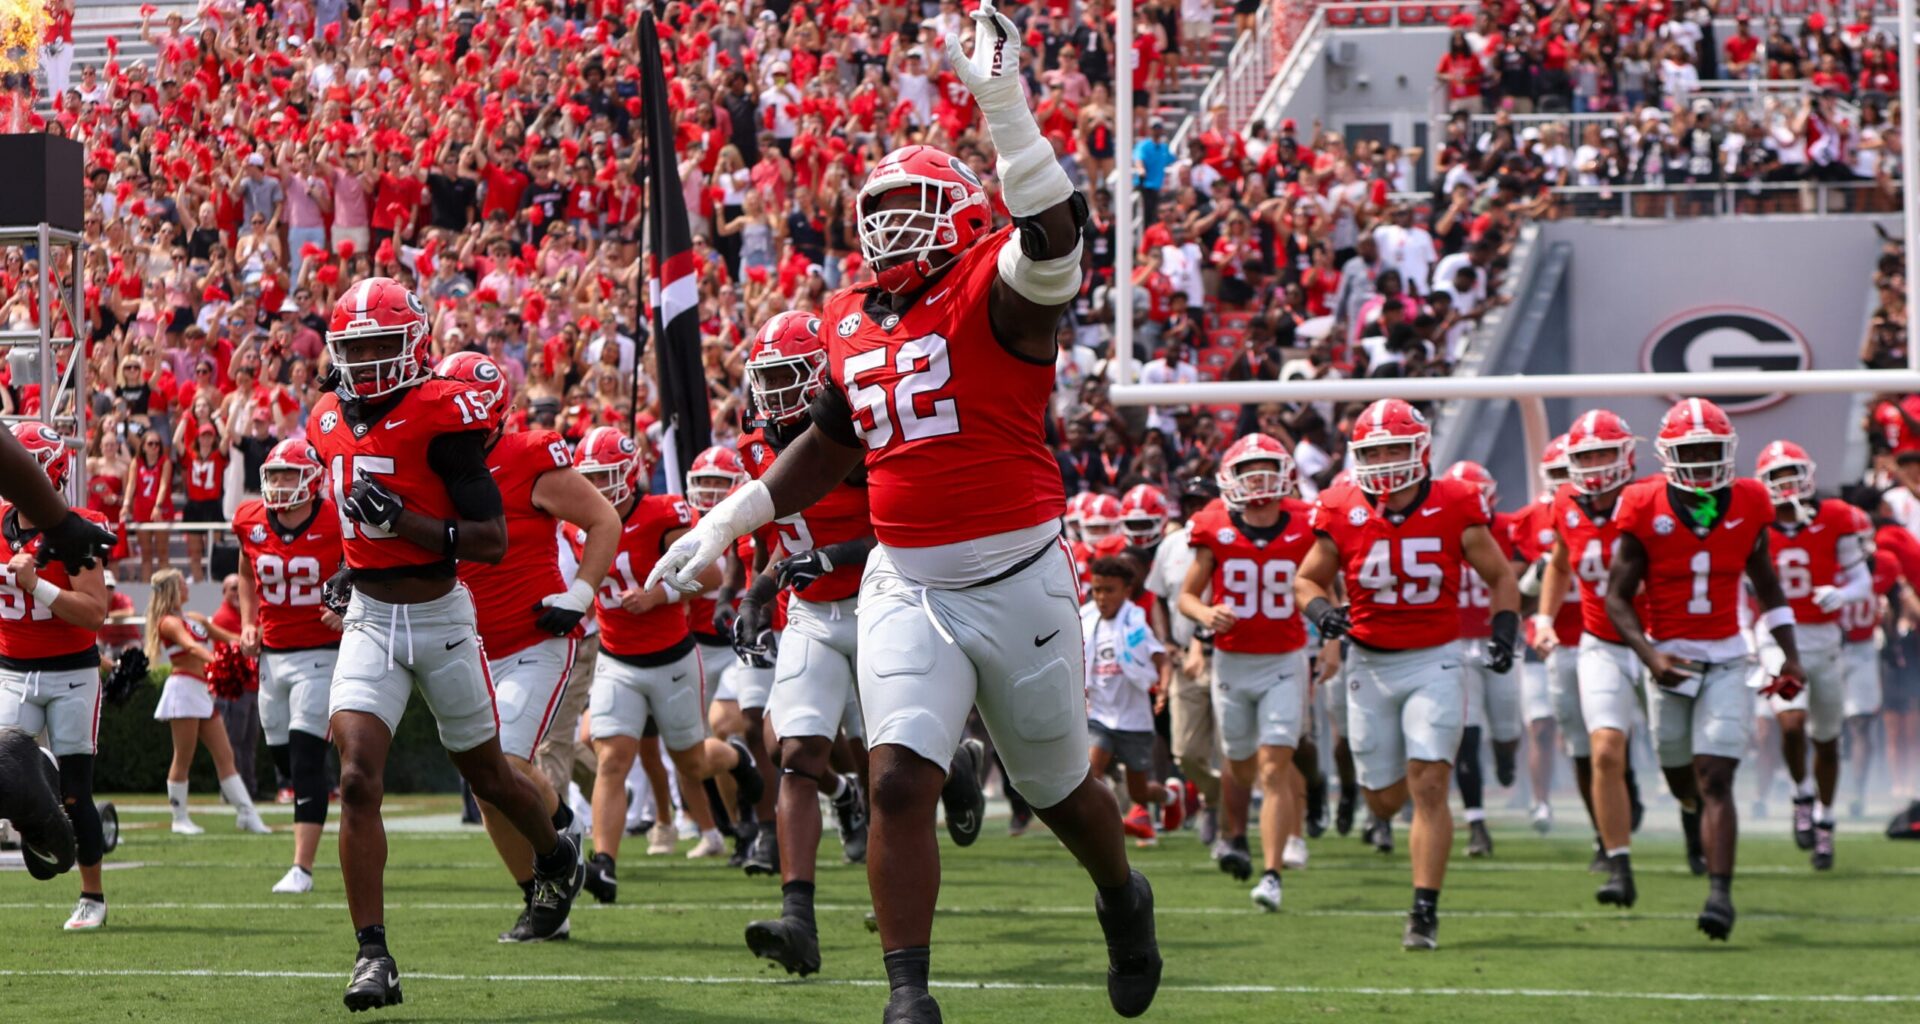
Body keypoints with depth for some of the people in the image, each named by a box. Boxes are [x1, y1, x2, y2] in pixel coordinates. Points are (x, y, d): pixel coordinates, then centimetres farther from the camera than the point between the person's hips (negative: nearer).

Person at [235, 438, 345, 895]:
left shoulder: (335, 523, -12)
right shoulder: (251, 522, 1)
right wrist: (248, 624, 9)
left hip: (321, 651, -5)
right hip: (273, 653, 5)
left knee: (306, 757, -12)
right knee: (282, 755, 10)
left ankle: (302, 867, -13)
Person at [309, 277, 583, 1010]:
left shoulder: (439, 416, -15)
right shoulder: (332, 423, 5)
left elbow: (492, 541, -18)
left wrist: (402, 522, -27)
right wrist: (357, 565, 10)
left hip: (439, 617, -4)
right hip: (369, 619, 4)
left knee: (484, 771, 16)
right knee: (357, 778, -14)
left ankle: (557, 859, 48)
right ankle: (373, 956, -14)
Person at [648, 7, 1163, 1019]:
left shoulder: (995, 290, -11)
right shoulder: (853, 325, 9)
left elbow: (1054, 228, -34)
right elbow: (827, 447, 24)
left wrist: (1003, 105, -43)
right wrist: (724, 523, 22)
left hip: (1017, 580, -4)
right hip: (905, 586, 4)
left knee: (1058, 786, 14)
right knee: (898, 780, -13)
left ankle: (1124, 901, 45)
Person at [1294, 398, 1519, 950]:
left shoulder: (1456, 508, -7)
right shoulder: (1342, 513, -4)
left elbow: (1500, 576, 6)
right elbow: (1308, 578, 10)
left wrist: (1504, 629, -9)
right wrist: (1319, 608, -12)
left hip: (1434, 661, -2)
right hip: (1369, 665, 2)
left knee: (1428, 788, -13)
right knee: (1385, 798, 7)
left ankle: (1425, 910, -9)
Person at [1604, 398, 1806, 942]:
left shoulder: (1747, 506, -2)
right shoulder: (1646, 510, -9)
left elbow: (1767, 586, 13)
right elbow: (1617, 596, -7)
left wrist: (1790, 653, 7)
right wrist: (1649, 654, -22)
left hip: (1726, 660, 0)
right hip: (1669, 659, 0)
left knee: (1714, 780, -12)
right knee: (1682, 780, 14)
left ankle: (1720, 892, -14)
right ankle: (1700, 811, 52)